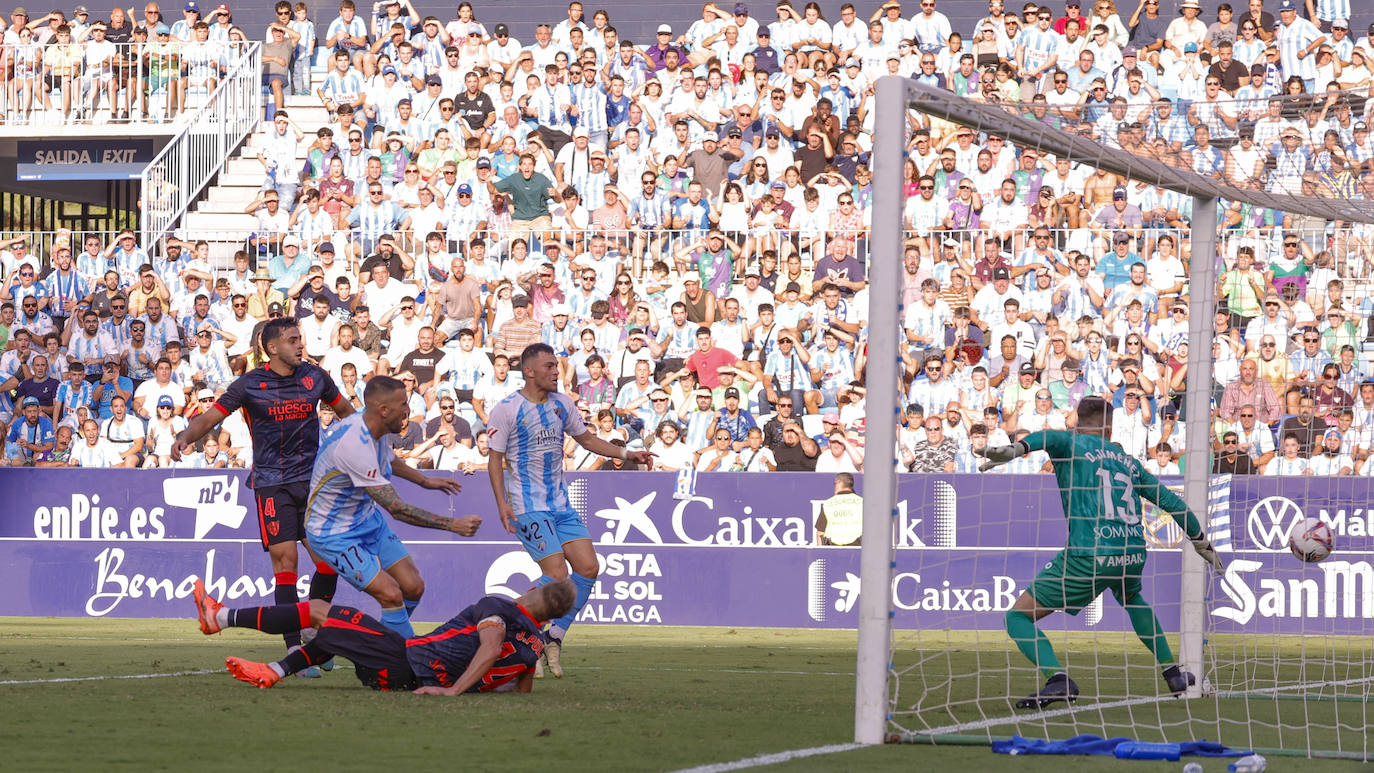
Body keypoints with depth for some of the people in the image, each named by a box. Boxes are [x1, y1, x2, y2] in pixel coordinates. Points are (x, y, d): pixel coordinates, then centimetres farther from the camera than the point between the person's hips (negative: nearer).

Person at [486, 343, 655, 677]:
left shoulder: (562, 405, 9)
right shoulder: (507, 409, -8)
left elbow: (587, 438, 22)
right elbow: (495, 459, -5)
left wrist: (627, 454, 11)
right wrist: (502, 503, -15)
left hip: (561, 505, 7)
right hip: (529, 507, -7)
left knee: (588, 567, -3)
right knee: (557, 573, -17)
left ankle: (554, 637, 11)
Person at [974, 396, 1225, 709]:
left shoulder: (1072, 443, 10)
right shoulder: (1127, 460, 22)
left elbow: (1050, 437, -15)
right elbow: (1171, 501, 27)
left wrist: (1013, 450, -34)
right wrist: (1203, 545, 39)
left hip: (1089, 555, -5)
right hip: (1133, 554, 5)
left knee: (1018, 618, 2)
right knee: (1131, 597, 41)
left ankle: (1058, 679, -21)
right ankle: (1173, 674, 38)